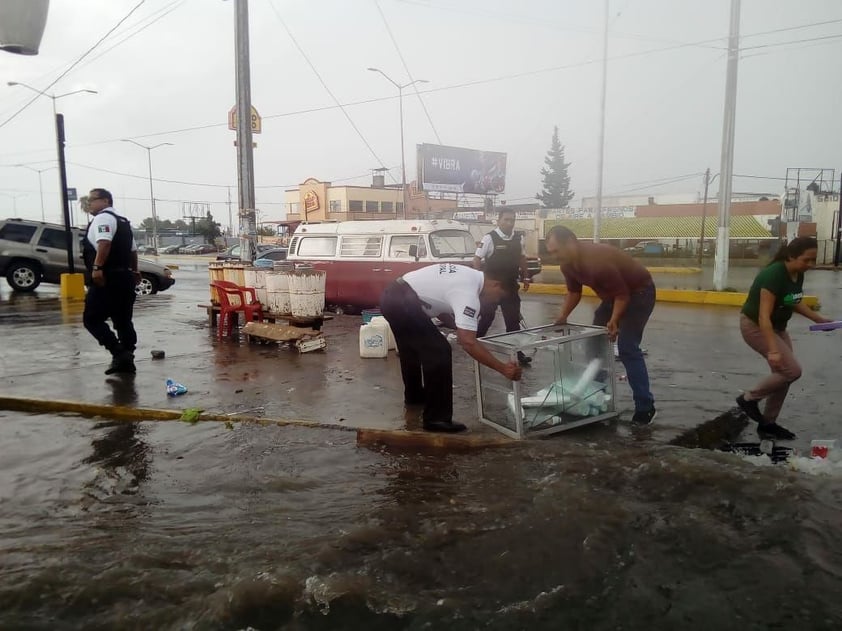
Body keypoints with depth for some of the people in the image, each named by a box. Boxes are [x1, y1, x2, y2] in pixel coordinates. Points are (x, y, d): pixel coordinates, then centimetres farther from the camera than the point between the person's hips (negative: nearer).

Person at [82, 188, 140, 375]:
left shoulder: (102, 218, -8)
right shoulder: (122, 221, 21)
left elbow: (104, 242, -26)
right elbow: (133, 250, 27)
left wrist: (97, 267, -31)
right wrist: (134, 271, 36)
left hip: (106, 279, -10)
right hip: (124, 277, 10)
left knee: (92, 319, -4)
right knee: (123, 321, 11)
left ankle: (119, 353, -13)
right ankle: (127, 359, 13)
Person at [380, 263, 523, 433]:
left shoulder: (470, 276, 12)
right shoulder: (468, 294, -16)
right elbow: (468, 342, -23)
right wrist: (502, 368, -20)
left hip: (392, 296, 11)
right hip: (402, 303, -11)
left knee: (410, 348, 29)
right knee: (438, 352, -8)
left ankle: (414, 395, 50)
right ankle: (437, 418, -3)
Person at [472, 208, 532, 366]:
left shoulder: (519, 238, 3)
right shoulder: (489, 238, -12)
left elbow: (522, 258, 17)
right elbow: (477, 259, -11)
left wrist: (525, 277, 13)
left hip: (511, 285, 5)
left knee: (513, 319, 7)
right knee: (486, 317, 3)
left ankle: (516, 352, 13)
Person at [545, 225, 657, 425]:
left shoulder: (597, 261, -35)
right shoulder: (568, 264, -8)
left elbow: (622, 295, -28)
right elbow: (574, 292, 8)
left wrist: (614, 321, -36)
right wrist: (562, 317, 0)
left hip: (638, 292, -9)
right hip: (614, 293, 9)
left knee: (627, 347, -17)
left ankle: (645, 407, -10)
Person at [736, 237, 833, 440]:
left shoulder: (798, 274, -2)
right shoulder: (774, 275, -28)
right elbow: (764, 316, -31)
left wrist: (818, 318, 5)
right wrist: (773, 350, -36)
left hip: (777, 327, 9)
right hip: (755, 326, -9)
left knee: (783, 375, 7)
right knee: (792, 370, -15)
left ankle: (767, 424, 19)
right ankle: (749, 398, 4)